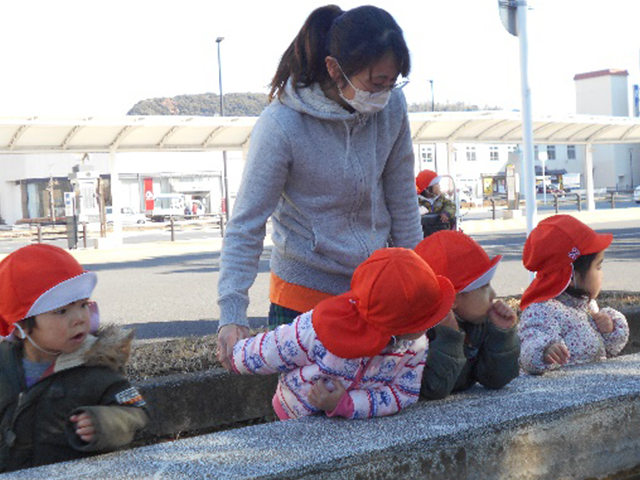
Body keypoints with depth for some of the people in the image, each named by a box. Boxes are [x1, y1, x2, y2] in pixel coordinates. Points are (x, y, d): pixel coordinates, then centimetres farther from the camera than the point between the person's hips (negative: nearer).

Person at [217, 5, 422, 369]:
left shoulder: (391, 106, -7)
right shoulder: (282, 125, -21)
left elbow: (402, 197, 5)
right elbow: (246, 226, -17)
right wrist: (232, 315, -24)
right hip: (306, 296, -4)